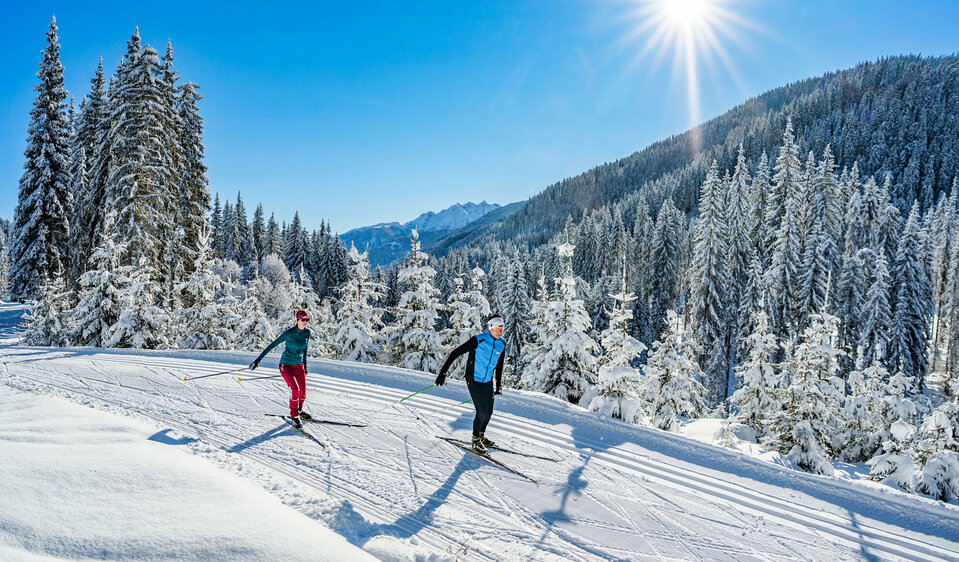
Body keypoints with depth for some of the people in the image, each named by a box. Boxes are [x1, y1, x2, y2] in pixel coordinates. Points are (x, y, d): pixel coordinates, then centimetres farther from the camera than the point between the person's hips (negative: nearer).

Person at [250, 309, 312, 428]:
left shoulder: (307, 333, -1)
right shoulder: (289, 333, -18)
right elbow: (272, 345, -15)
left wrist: (305, 365, 21)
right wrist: (258, 360, -17)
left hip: (299, 366, 5)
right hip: (286, 365, -5)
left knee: (303, 393, 4)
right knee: (295, 390, -20)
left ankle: (299, 411, 32)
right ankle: (294, 416, -2)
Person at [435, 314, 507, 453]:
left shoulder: (502, 344, -2)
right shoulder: (478, 340, -21)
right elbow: (455, 353, -17)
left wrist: (499, 386, 15)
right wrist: (443, 373, -20)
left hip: (488, 381, 6)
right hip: (474, 380, -6)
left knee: (489, 411, 10)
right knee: (481, 411, -10)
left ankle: (481, 435, 34)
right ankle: (476, 441, 10)